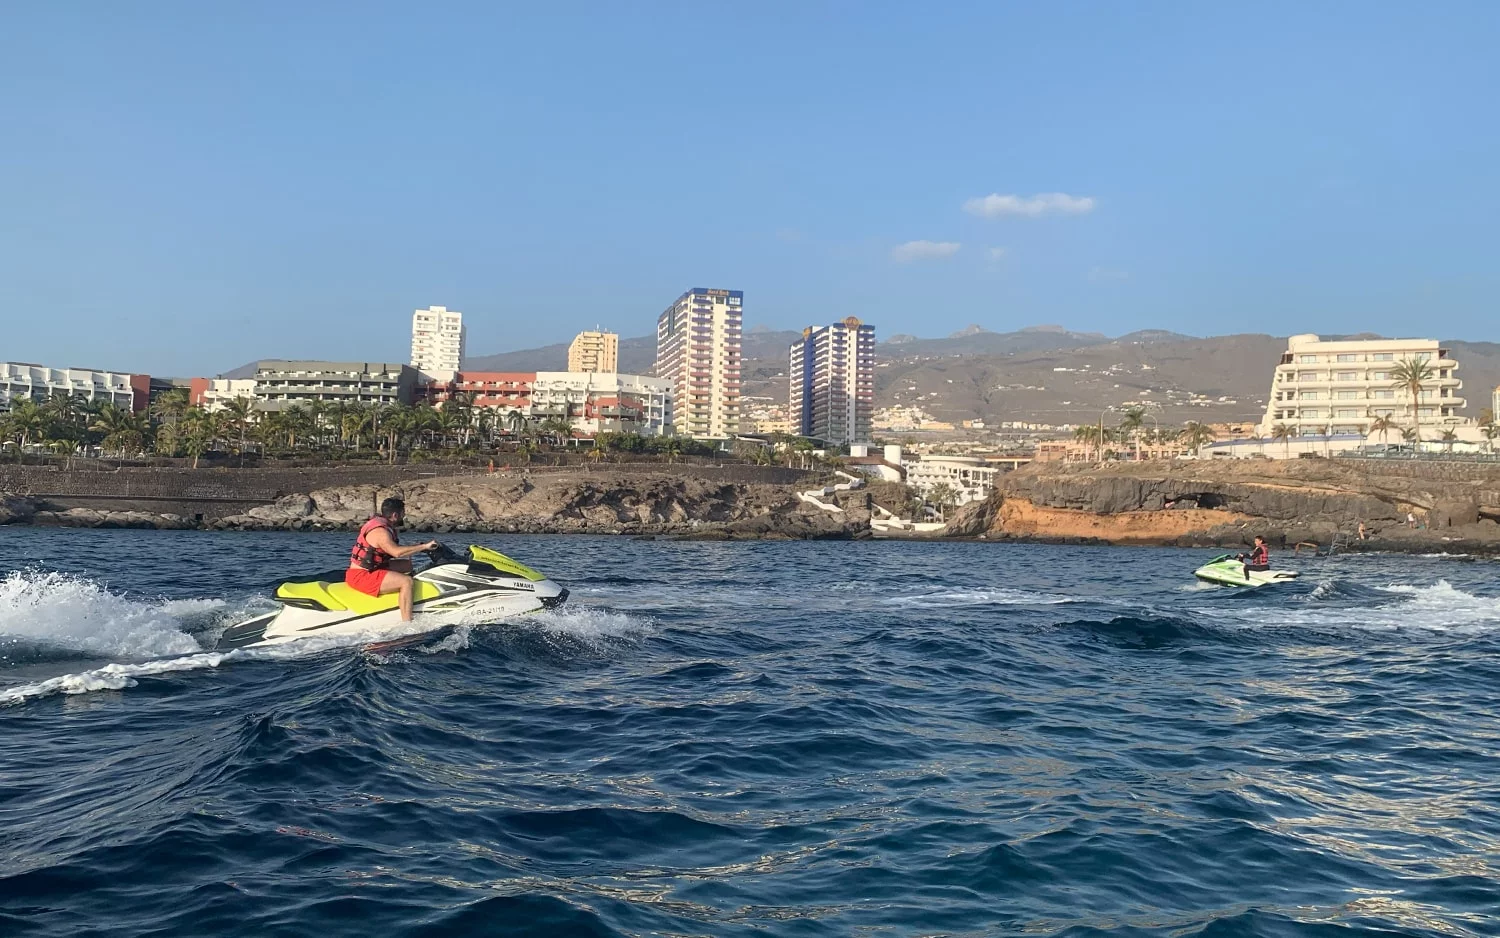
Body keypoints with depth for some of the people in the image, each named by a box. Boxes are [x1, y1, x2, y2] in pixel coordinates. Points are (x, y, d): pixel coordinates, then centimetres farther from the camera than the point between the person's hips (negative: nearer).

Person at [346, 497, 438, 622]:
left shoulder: (384, 525, 11)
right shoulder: (380, 531, -20)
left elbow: (393, 551, 16)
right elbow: (397, 552, -35)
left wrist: (418, 547, 6)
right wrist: (424, 546, -29)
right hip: (361, 576, -11)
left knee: (407, 565, 15)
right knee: (406, 581, -21)